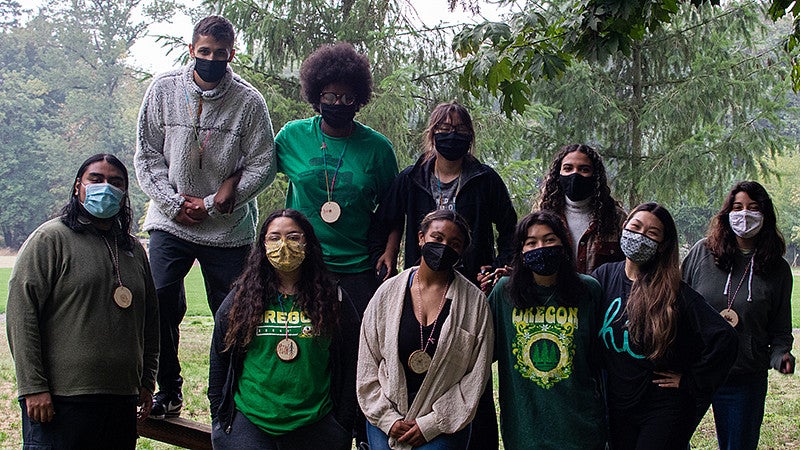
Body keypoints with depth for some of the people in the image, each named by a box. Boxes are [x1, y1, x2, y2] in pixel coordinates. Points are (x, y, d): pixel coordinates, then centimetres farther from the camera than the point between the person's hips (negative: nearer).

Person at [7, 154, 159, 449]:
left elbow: (149, 320, 22)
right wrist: (33, 387, -14)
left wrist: (147, 381, 18)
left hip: (123, 400, 6)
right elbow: (21, 312, -9)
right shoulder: (50, 238, -3)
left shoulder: (133, 249, 17)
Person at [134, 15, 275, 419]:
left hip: (229, 228, -1)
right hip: (171, 220, 1)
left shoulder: (249, 102, -5)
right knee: (160, 302, -9)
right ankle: (168, 389, 8)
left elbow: (262, 166, -4)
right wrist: (172, 202, -6)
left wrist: (211, 204, -10)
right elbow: (147, 153, 6)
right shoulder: (163, 89, 1)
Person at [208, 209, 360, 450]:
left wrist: (343, 426, 1)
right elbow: (219, 361, 10)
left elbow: (349, 367, 5)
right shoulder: (240, 298, 4)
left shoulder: (332, 300, 3)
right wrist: (219, 419, 6)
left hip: (315, 425, 0)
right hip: (248, 422, 0)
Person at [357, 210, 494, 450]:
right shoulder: (388, 292, 4)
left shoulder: (474, 300, -1)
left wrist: (431, 423, -7)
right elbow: (367, 365, 5)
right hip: (385, 416, 2)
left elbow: (477, 374, -2)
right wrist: (388, 418, -4)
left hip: (444, 422, -2)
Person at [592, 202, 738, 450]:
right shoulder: (605, 276, 0)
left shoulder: (675, 292, -13)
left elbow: (723, 338, -18)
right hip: (618, 406, 5)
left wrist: (690, 382, -12)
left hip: (664, 410, -4)